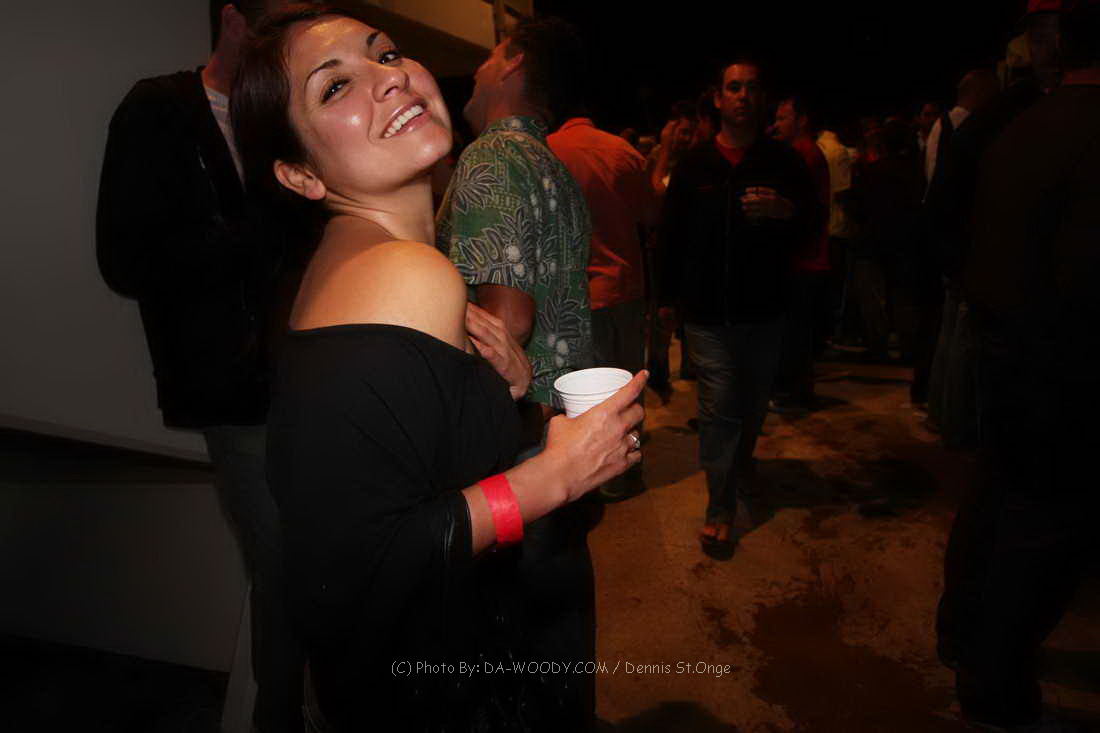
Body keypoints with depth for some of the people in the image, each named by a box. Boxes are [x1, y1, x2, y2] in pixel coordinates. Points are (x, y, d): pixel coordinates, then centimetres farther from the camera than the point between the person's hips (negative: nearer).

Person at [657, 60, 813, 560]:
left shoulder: (783, 162, 4)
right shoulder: (694, 166, 3)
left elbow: (812, 228, 7)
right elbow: (671, 235, 9)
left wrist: (786, 211, -16)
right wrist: (668, 295, 9)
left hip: (764, 310, 2)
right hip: (709, 313, -2)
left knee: (753, 404, 16)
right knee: (719, 410, -4)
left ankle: (740, 468, 45)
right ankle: (720, 509, 8)